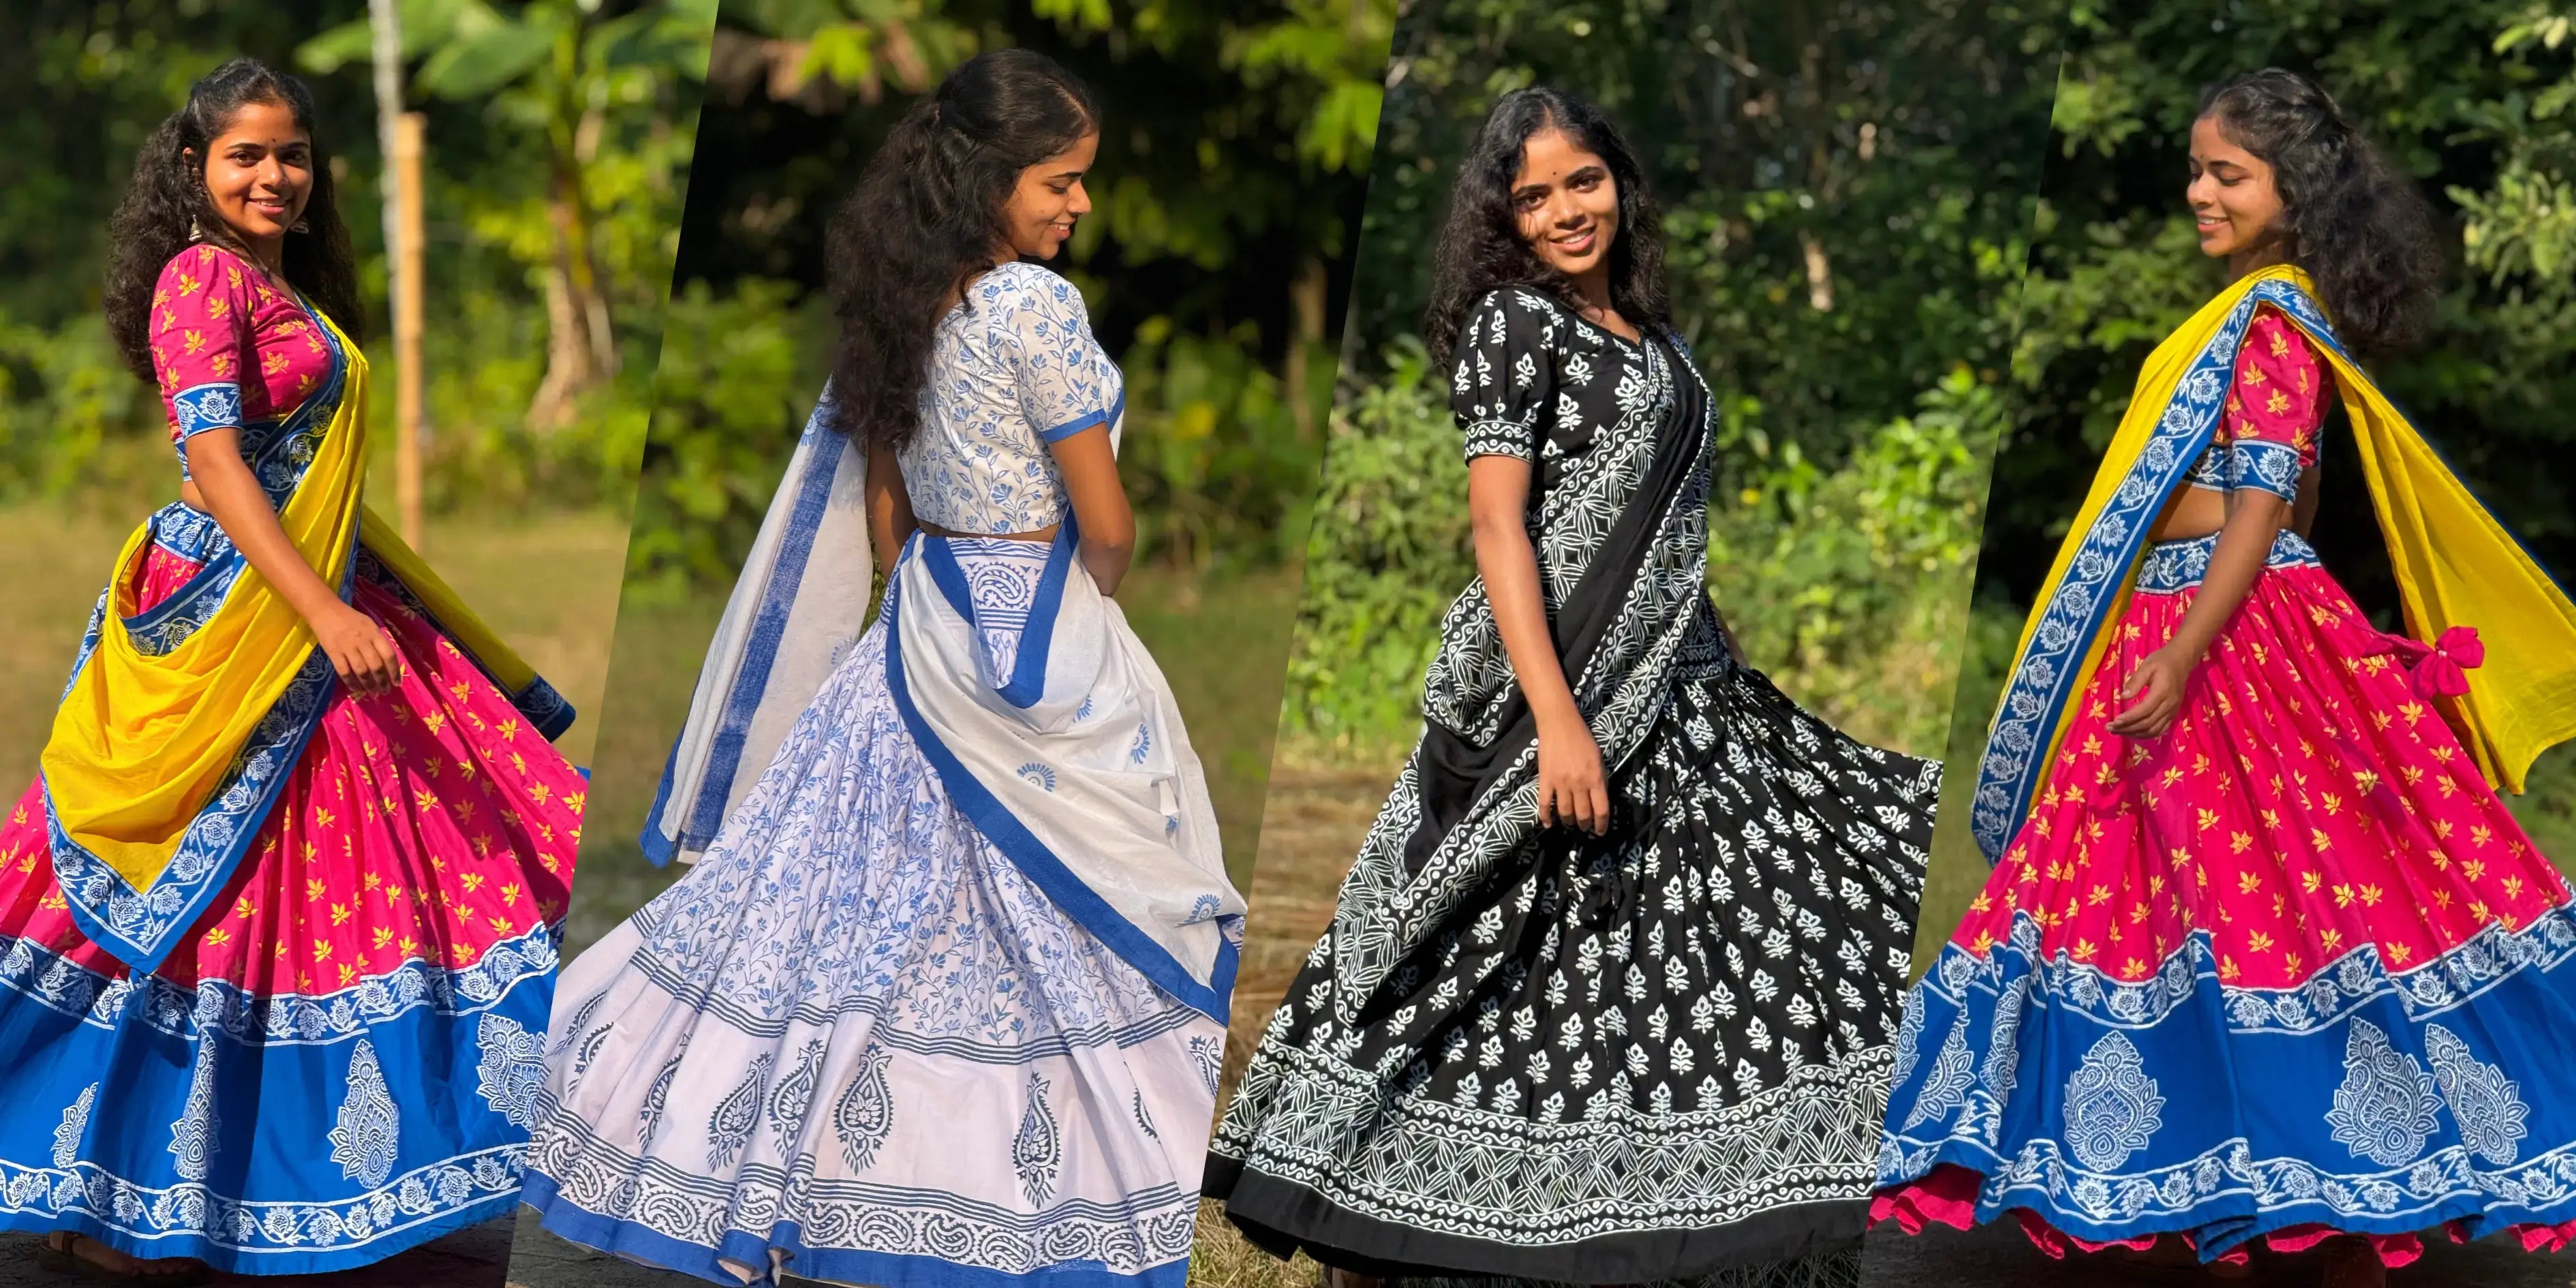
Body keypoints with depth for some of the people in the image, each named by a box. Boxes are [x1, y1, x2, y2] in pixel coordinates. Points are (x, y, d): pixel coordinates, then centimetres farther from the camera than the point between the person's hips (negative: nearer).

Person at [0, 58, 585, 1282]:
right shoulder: (204, 275, -12)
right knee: (204, 897, -5)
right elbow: (215, 464, -21)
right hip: (232, 621, -9)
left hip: (312, 610, 9)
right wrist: (329, 616, -27)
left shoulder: (285, 290, 16)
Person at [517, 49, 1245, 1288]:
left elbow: (880, 508, 11)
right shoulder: (1036, 306, -19)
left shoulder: (898, 305, 3)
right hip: (1040, 641, -7)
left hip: (921, 620, 8)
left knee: (879, 891, 13)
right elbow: (1105, 523, -14)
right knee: (1078, 924, 5)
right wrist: (1100, 584, 7)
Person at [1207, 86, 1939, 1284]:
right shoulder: (1514, 318, -10)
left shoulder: (1642, 326, 14)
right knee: (1512, 952, -5)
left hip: (1678, 686, 8)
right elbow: (1498, 525, -17)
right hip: (1559, 668, -8)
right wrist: (1558, 717, -25)